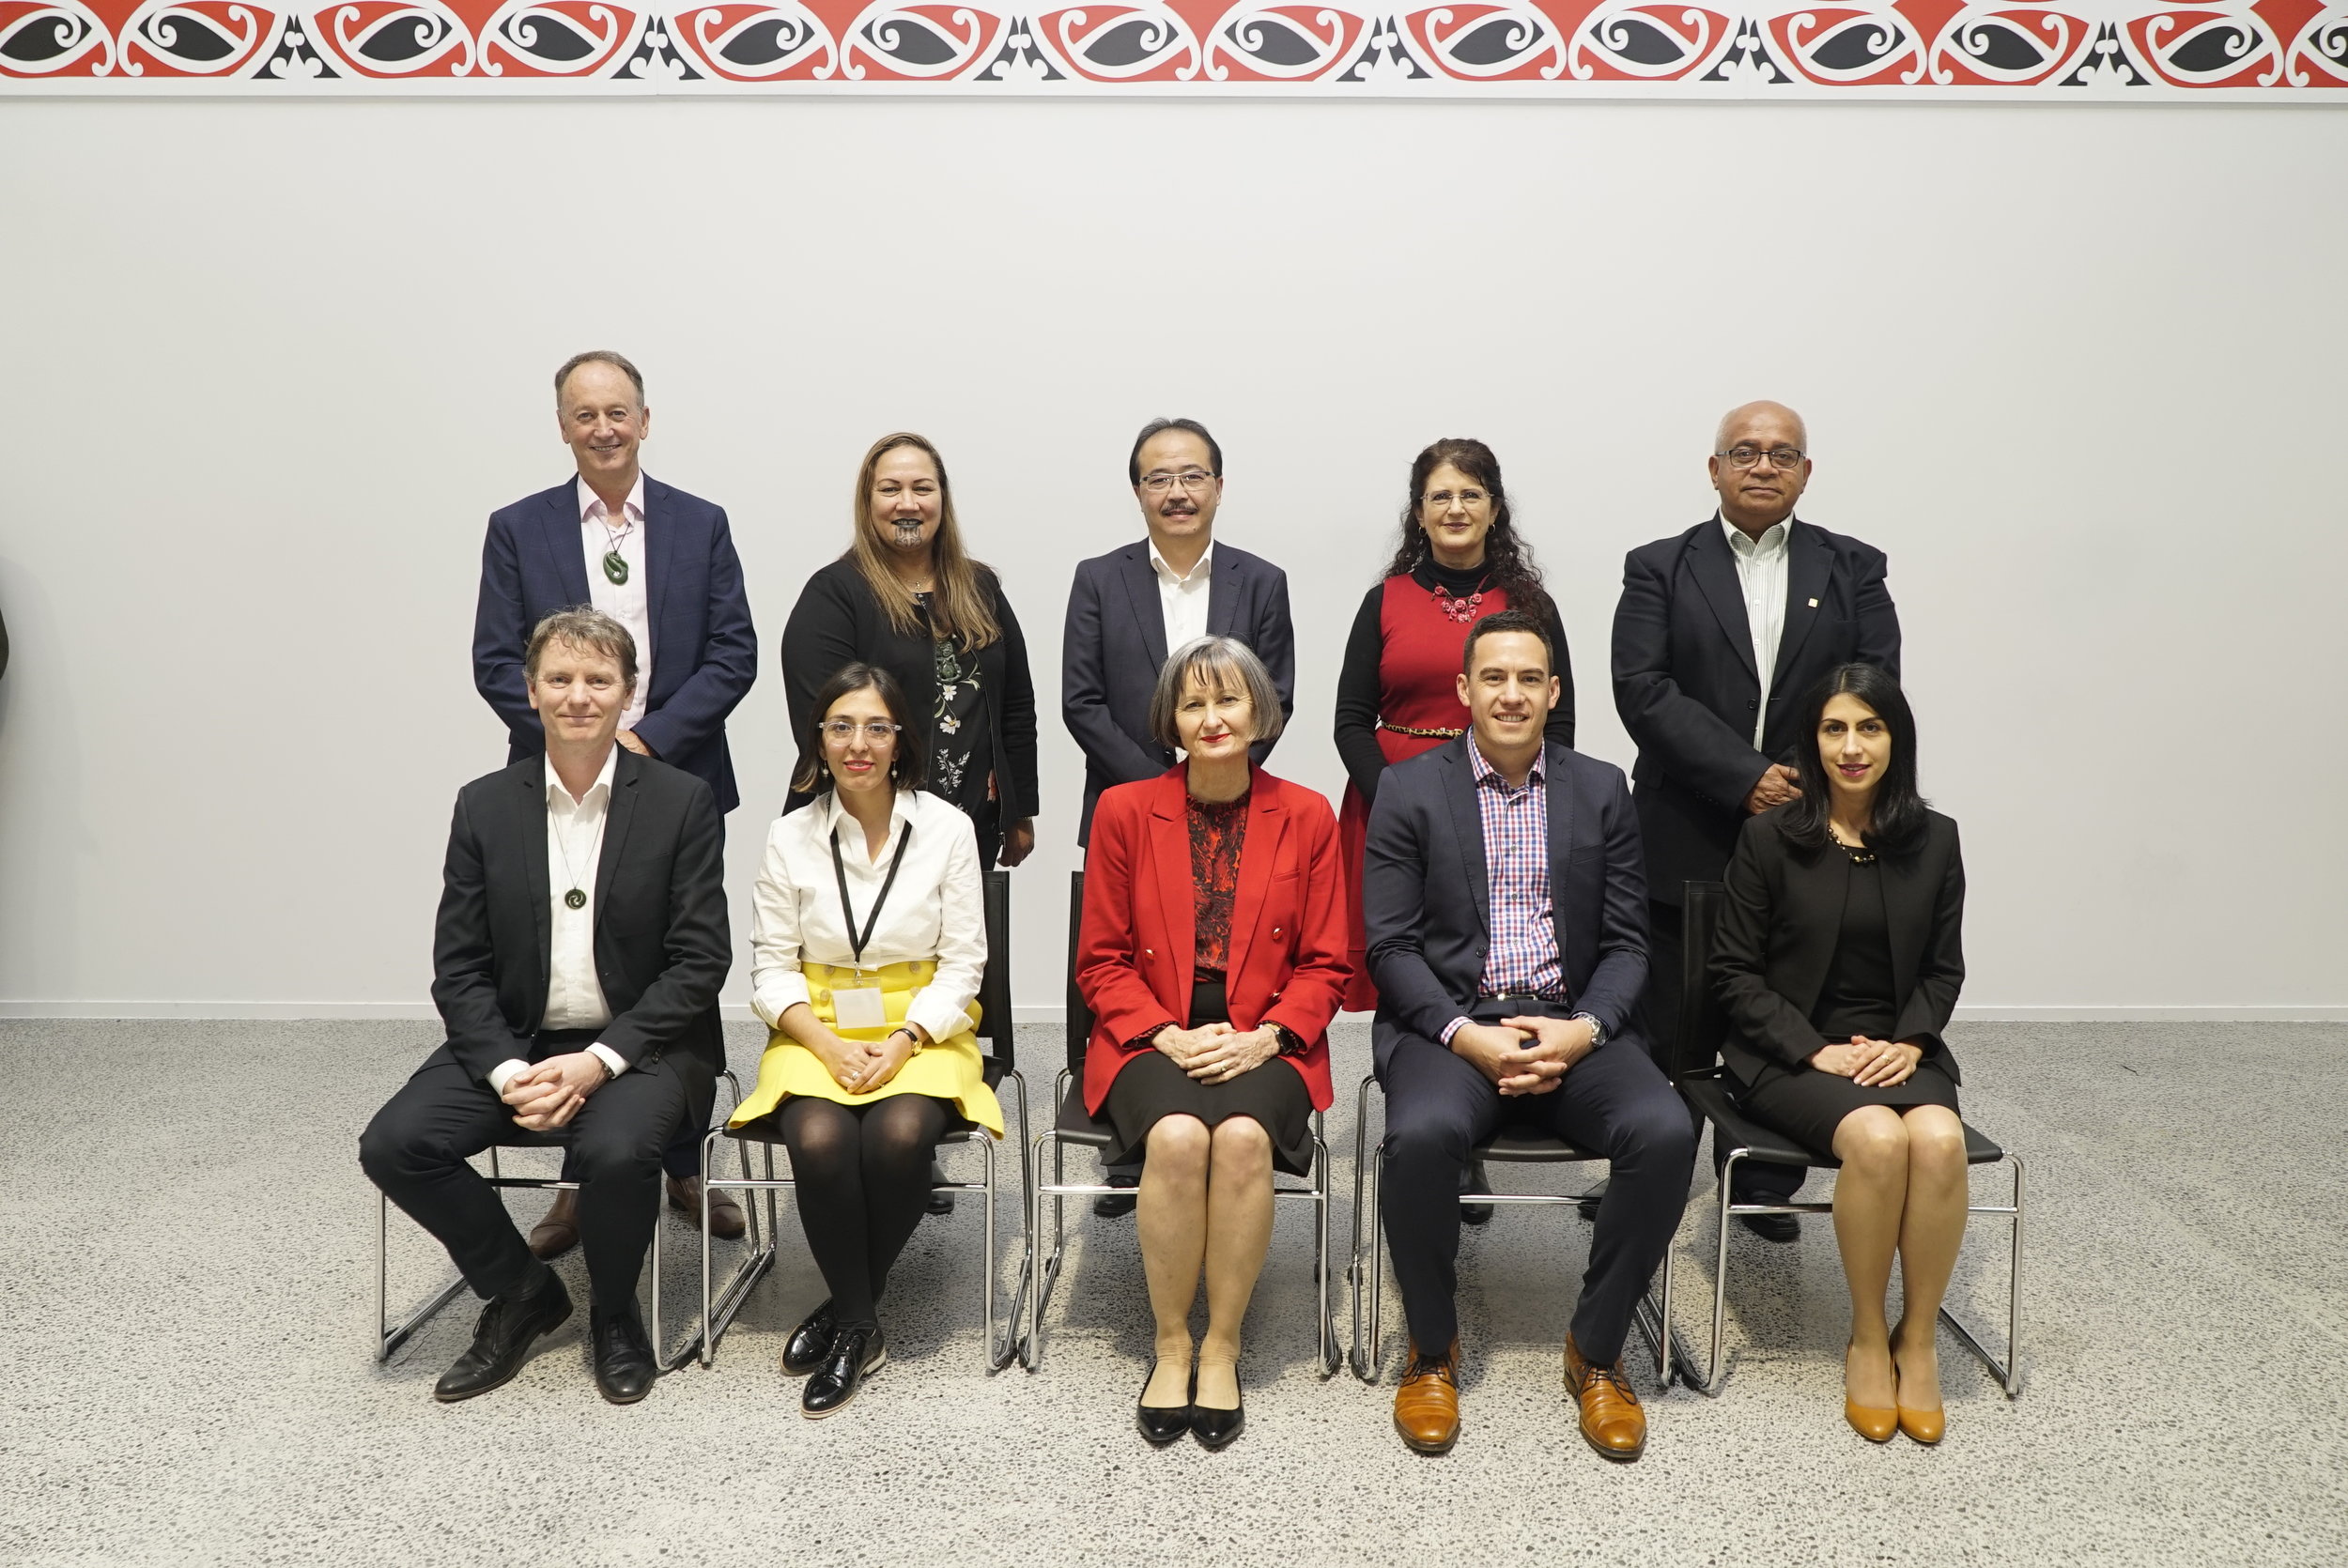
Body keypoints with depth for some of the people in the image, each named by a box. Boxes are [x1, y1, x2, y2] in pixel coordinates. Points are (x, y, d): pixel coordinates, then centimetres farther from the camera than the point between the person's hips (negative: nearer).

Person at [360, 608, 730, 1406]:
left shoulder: (681, 802, -5)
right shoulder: (485, 806, 4)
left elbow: (700, 961, -8)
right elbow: (459, 968, 2)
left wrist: (599, 1062, -18)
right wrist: (508, 1071, -15)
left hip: (640, 1046, -3)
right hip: (513, 1042, 4)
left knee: (615, 1149, -32)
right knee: (393, 1144, -18)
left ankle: (614, 1313, 1)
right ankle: (520, 1292, 8)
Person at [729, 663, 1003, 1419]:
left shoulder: (947, 829, 0)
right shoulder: (789, 837, 3)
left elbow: (962, 963, 0)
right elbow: (771, 968, 3)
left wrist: (902, 1041, -14)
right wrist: (829, 1045, -13)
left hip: (920, 1034, -1)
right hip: (816, 1035, 1)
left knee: (899, 1134, -31)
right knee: (820, 1139, -30)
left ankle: (847, 1310, -5)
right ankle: (861, 1326, -9)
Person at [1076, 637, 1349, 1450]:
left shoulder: (1306, 817, 5)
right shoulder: (1124, 811, 5)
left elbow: (1325, 965, 6)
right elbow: (1101, 962, 5)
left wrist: (1264, 1037, -11)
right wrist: (1169, 1035, -10)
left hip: (1263, 1043, 0)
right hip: (1151, 1041, 0)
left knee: (1242, 1134, -32)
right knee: (1178, 1135, -31)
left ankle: (1221, 1346, -12)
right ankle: (1171, 1345, -11)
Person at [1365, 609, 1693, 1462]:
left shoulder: (1601, 790, 10)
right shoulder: (1410, 789, 3)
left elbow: (1626, 943, 8)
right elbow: (1391, 945, -2)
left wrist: (1584, 1030, -12)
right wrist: (1468, 1036, -17)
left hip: (1573, 1023, 2)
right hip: (1450, 1022, -2)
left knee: (1665, 1132, -26)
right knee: (1422, 1133, -33)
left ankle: (1596, 1353, -4)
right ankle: (1432, 1350, -7)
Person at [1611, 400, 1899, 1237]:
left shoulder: (1854, 569, 10)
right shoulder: (1659, 568, 4)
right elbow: (1643, 691, -9)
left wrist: (1804, 780, -13)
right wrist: (1745, 779, -16)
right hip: (1686, 842, -2)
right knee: (1665, 1025, 3)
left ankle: (1766, 1186, 25)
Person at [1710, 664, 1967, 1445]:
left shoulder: (1933, 839, 6)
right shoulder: (1770, 837, -3)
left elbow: (1943, 970, 11)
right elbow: (1735, 971, -2)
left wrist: (1907, 1042, -8)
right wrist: (1816, 1051, -13)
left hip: (1898, 1048, 3)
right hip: (1789, 1051, -3)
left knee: (1939, 1139, -30)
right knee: (1878, 1138, -31)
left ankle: (1918, 1337, -9)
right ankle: (1867, 1339, -10)